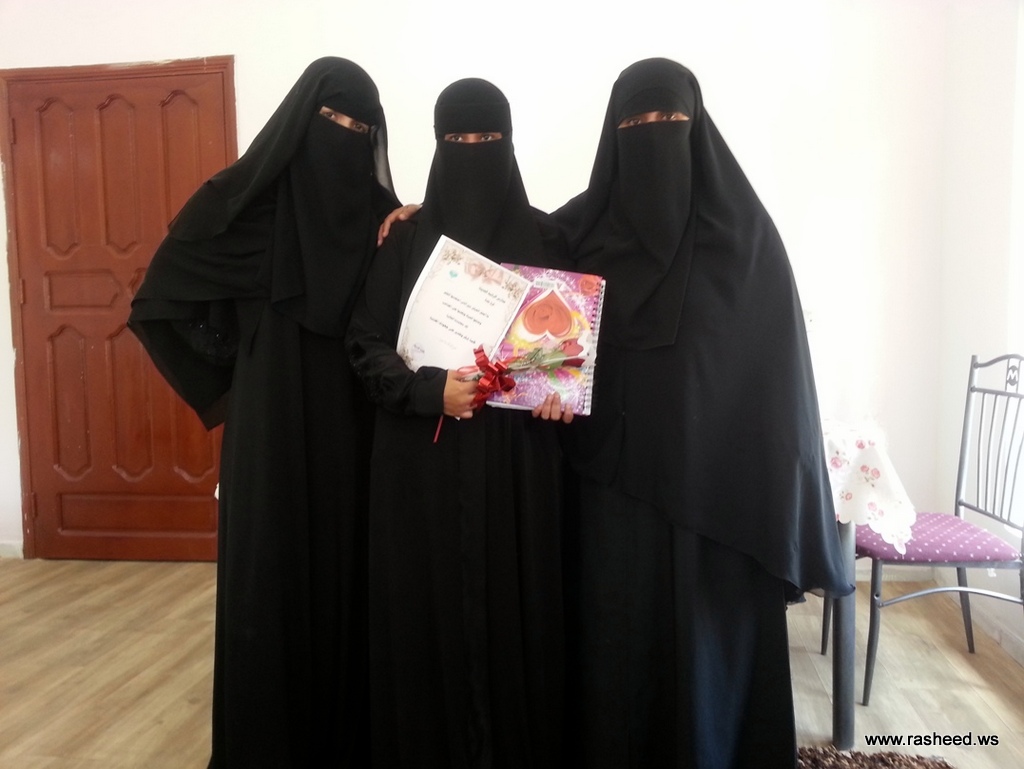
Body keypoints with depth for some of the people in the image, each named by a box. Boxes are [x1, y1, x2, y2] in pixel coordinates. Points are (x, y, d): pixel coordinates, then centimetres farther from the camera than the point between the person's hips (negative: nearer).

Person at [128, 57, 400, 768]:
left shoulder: (377, 208, 8)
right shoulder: (245, 194, -3)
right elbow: (159, 301, -1)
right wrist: (227, 377, -2)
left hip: (355, 420, 4)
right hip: (276, 416, -3)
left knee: (348, 564, 10)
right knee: (275, 568, 4)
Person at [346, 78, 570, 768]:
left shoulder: (544, 237, 5)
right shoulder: (406, 239, 3)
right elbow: (366, 344, 0)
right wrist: (428, 388, -17)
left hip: (519, 460, 1)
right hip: (424, 462, 0)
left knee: (516, 607, 5)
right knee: (429, 610, 5)